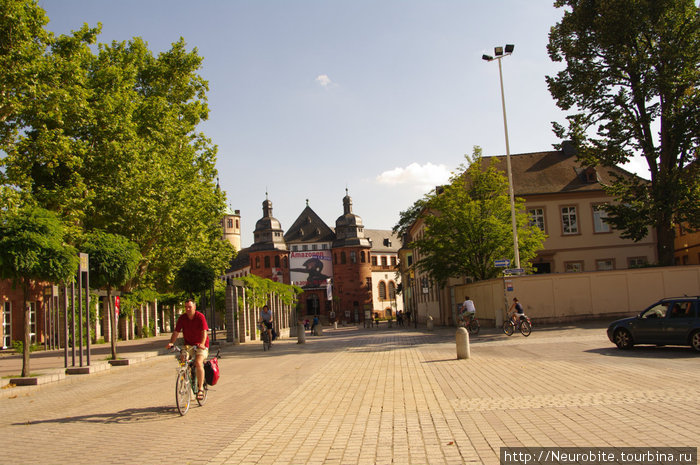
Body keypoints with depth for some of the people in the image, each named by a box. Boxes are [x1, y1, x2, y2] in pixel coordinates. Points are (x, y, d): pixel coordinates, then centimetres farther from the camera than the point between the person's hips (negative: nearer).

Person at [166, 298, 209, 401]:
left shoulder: (200, 317, -14)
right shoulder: (182, 318, -2)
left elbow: (204, 332, -23)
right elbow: (176, 332, -4)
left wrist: (202, 344, -40)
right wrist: (171, 342, -22)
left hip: (201, 345, -4)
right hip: (189, 344, 4)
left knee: (198, 363, -25)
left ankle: (200, 389, -16)